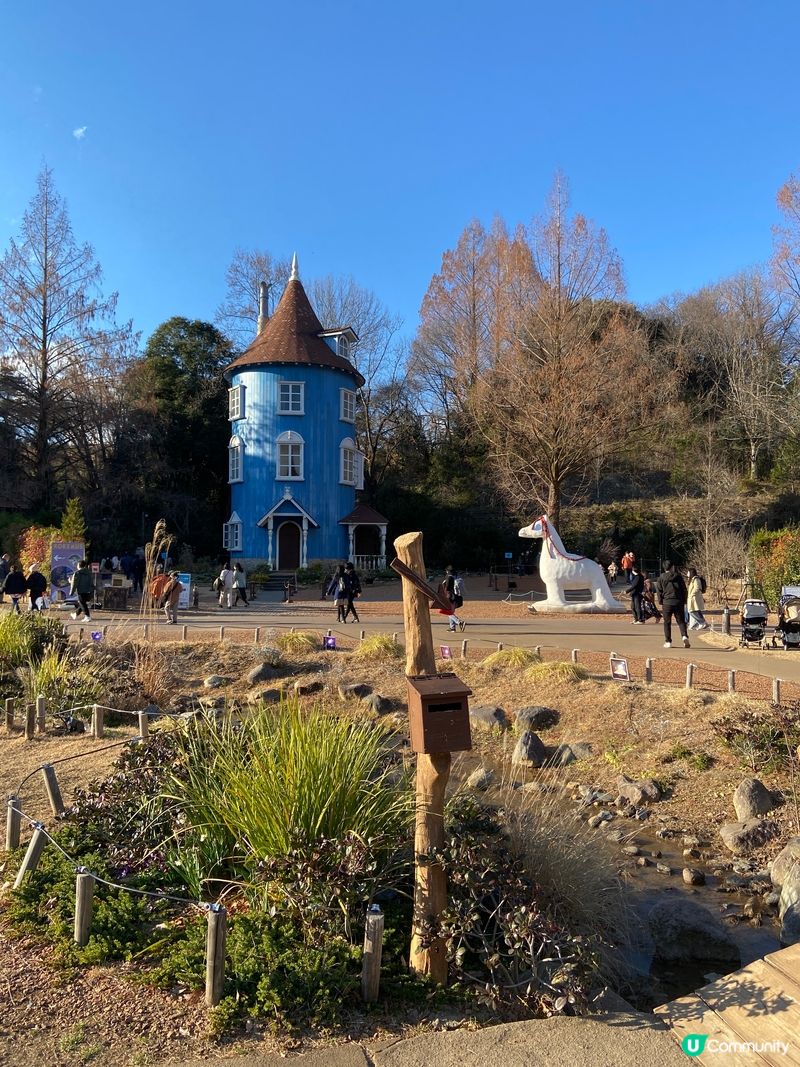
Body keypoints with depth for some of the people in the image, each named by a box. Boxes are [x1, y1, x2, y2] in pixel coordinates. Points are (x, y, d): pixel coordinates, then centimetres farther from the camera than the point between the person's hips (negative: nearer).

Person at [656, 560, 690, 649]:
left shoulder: (662, 577, 0)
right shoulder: (678, 576, 4)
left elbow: (658, 590, -1)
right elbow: (684, 589, 5)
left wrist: (661, 602, 8)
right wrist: (684, 601, 10)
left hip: (667, 602, -1)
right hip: (678, 602, 1)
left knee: (667, 623, 8)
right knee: (681, 621, 8)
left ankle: (668, 642, 7)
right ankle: (684, 636, -16)